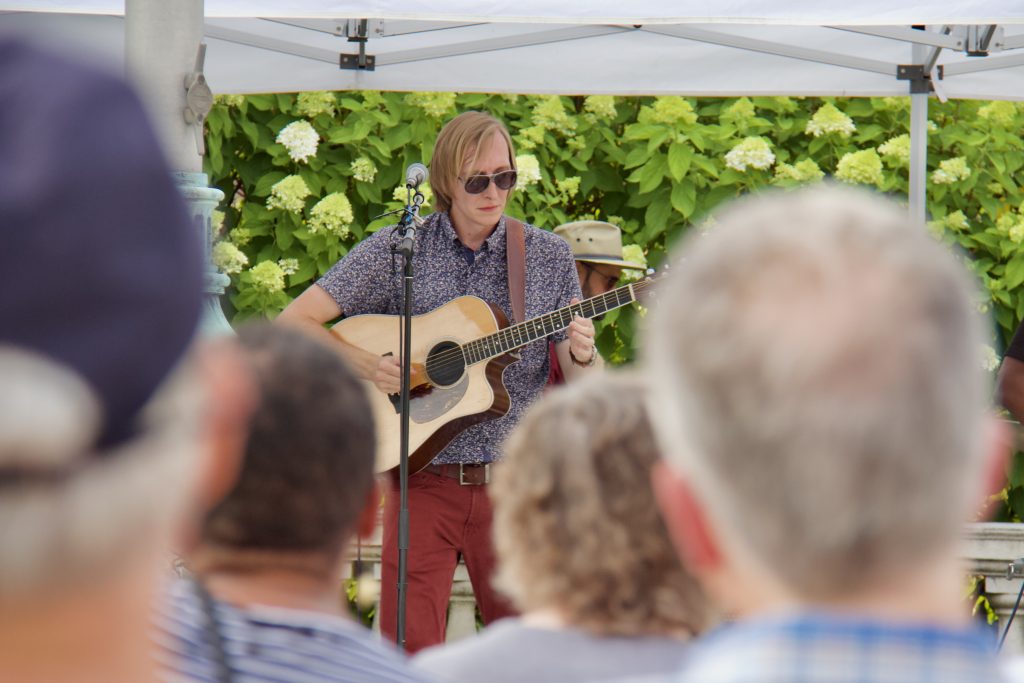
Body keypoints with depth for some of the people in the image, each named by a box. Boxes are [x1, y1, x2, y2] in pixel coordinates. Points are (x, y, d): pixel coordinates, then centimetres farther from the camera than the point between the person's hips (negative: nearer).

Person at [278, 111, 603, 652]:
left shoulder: (548, 257, 5)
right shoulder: (396, 251, 1)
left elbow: (584, 385, 7)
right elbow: (294, 322, 0)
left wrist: (581, 354, -16)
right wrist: (364, 365, -15)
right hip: (422, 481, -1)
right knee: (409, 654, -5)